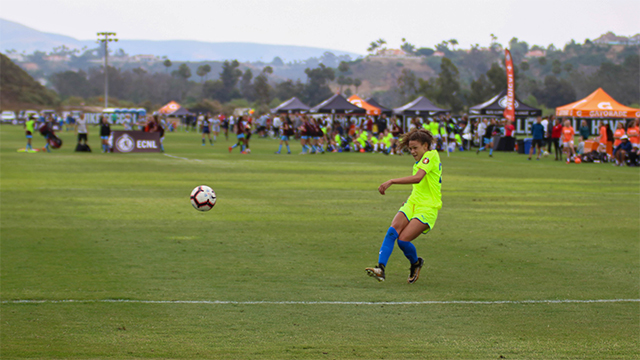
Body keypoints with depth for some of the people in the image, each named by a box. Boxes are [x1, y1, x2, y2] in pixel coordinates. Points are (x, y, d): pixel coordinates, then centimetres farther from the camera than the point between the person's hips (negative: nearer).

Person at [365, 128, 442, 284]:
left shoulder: (431, 155, -11)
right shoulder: (419, 162, 18)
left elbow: (417, 178, -27)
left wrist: (391, 181, -32)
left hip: (428, 208, -8)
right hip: (412, 204, 8)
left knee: (403, 240, -18)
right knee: (392, 231, -18)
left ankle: (416, 263, 13)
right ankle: (381, 268, -27)